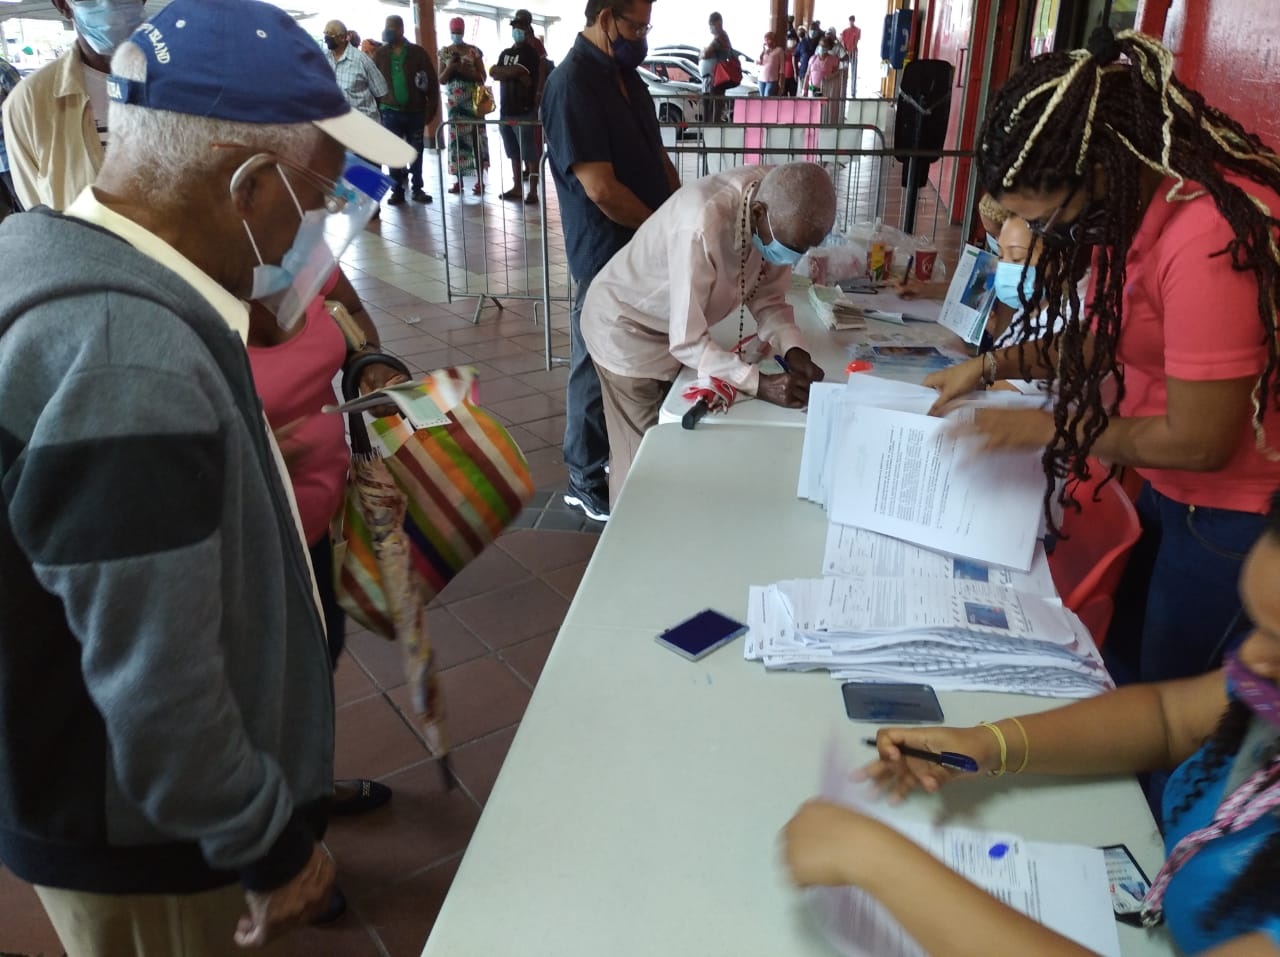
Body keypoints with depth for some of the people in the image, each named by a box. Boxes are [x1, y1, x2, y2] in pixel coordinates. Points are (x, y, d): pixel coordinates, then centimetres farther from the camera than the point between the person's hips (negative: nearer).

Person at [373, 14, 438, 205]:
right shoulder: (379, 54, 4)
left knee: (416, 152, 7)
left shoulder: (417, 52, 0)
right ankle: (397, 191, 9)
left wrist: (431, 109, -7)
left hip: (416, 111, -1)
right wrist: (376, 109, -3)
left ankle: (418, 189, 17)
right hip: (390, 111, 1)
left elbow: (432, 82, 0)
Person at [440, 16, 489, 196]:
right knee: (456, 138, 1)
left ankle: (480, 180, -4)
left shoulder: (474, 51, 2)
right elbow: (441, 80, 6)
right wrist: (450, 67, -11)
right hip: (453, 101, 2)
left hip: (472, 100, -2)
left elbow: (482, 77, 1)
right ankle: (458, 180, 6)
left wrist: (464, 70, -14)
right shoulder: (444, 52, 9)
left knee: (476, 138, -5)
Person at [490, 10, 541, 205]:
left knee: (530, 154, -5)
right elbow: (494, 74, 3)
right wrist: (513, 74, -9)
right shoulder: (505, 53, 18)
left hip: (525, 112, -7)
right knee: (514, 154, 11)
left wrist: (500, 71, 3)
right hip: (506, 111, 7)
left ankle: (533, 191, -4)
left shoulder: (530, 53, -4)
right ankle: (516, 187, 17)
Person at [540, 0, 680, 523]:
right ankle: (586, 481, 21)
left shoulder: (625, 74, 10)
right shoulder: (572, 85, -18)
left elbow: (656, 155, 16)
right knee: (600, 369, 4)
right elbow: (602, 190, -24)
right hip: (608, 257, -8)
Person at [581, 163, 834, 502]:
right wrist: (759, 384, -38)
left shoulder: (781, 212, -16)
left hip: (678, 330, 7)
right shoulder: (702, 226, -38)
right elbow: (687, 341, -33)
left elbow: (768, 296, -5)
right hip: (625, 328, -7)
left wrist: (793, 351, -21)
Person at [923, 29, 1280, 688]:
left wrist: (1045, 429, -15)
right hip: (1174, 493, 8)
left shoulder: (1210, 236, -31)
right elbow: (1107, 334, 11)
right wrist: (992, 366, 1)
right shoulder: (1135, 199, -4)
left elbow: (1197, 442, -25)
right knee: (1123, 671, 21)